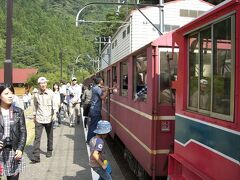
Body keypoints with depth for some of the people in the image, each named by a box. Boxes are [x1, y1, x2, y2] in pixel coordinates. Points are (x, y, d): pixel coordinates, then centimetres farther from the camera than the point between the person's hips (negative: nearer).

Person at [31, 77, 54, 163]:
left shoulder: (51, 93, -5)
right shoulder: (36, 95, 3)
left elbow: (54, 104, -11)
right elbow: (35, 106, 15)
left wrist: (54, 114, -24)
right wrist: (34, 115, 19)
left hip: (49, 119, -1)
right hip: (39, 119, 1)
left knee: (50, 137, 14)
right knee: (37, 137, -5)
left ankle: (49, 151, 34)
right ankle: (36, 156, -3)